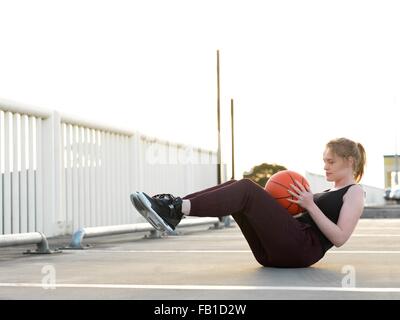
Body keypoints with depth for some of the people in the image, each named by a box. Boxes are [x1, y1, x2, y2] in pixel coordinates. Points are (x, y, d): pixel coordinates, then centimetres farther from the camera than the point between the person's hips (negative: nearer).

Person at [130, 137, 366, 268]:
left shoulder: (354, 192, 7)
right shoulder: (329, 192, 33)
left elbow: (339, 238, -8)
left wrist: (310, 205, -10)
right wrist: (275, 206, 12)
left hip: (303, 248, -8)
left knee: (248, 189, -23)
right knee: (235, 186, -7)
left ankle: (177, 210, -35)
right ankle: (174, 207, -24)